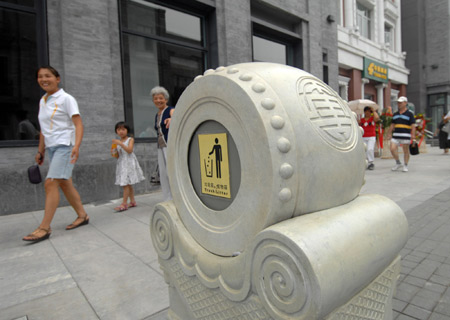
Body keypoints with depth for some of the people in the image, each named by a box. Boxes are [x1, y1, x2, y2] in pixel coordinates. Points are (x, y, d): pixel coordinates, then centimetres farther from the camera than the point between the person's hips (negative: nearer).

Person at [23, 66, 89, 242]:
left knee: (51, 183, -13)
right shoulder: (42, 101, 15)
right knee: (65, 184, 10)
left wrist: (76, 146, -27)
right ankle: (82, 216, 23)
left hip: (64, 146, -8)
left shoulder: (66, 99, -6)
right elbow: (44, 129, 19)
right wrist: (40, 150, 17)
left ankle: (44, 228, -9)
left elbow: (78, 124, -14)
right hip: (51, 147, 8)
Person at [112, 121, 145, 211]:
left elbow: (129, 150, -17)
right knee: (128, 184, 10)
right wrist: (113, 154, -6)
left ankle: (124, 204, -9)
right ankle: (132, 201, 18)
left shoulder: (130, 140, -1)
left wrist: (120, 143, -23)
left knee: (126, 184, -11)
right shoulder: (118, 142, 14)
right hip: (121, 163, 6)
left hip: (129, 163, -6)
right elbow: (118, 156, 15)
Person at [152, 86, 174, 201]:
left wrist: (172, 119, -52)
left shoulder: (171, 110, -5)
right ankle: (168, 200, 16)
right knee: (163, 175, 7)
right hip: (161, 147, 8)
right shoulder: (157, 115, 18)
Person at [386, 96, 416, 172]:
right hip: (396, 135, 4)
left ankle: (405, 166, 16)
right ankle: (398, 163, 12)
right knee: (392, 149, -6)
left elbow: (413, 126, -5)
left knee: (406, 151, 3)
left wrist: (413, 137, -12)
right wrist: (389, 133, 12)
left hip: (405, 135, -4)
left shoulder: (409, 114, 0)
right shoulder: (395, 114, 14)